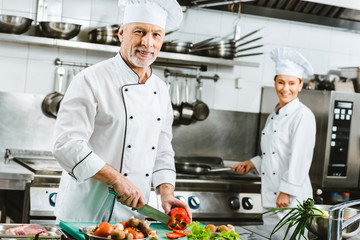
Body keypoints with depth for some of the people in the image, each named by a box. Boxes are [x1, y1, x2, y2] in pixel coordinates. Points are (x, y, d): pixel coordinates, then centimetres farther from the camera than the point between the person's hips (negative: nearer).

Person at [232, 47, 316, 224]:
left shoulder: (303, 116, -9)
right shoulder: (273, 117, 16)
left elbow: (299, 158, -15)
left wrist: (286, 192, -18)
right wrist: (253, 163, 15)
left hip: (292, 199, -7)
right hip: (270, 198, 8)